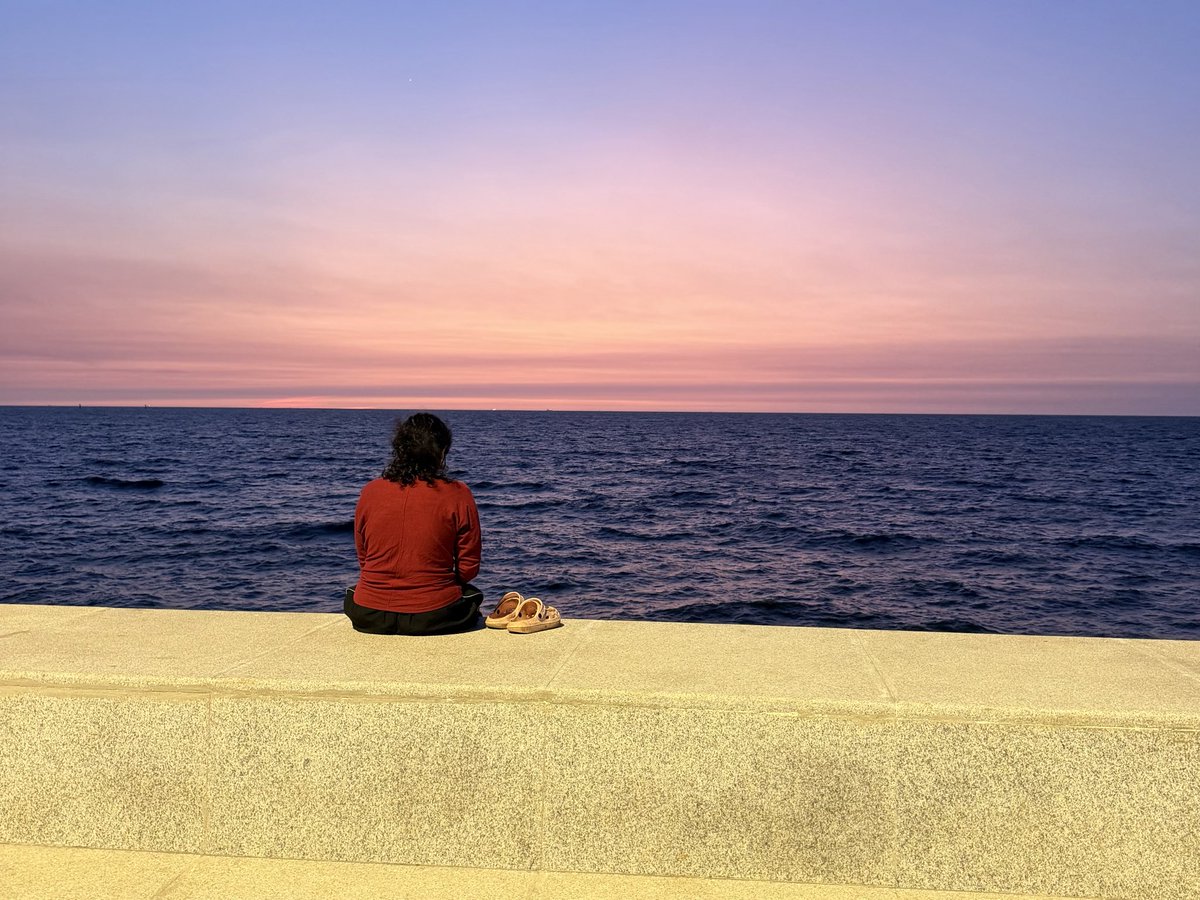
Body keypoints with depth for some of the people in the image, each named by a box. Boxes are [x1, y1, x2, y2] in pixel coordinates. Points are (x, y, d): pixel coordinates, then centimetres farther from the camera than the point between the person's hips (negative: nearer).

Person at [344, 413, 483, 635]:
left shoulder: (370, 491, -1)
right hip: (433, 617, -1)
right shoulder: (457, 495, -9)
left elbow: (363, 559, 9)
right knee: (472, 594, 32)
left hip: (369, 618, 2)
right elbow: (468, 568, -4)